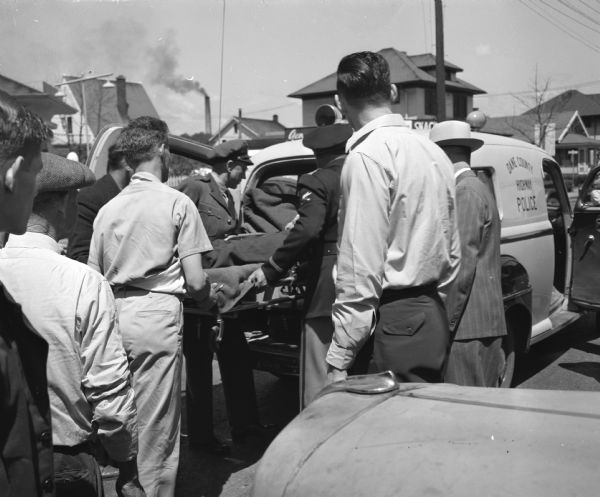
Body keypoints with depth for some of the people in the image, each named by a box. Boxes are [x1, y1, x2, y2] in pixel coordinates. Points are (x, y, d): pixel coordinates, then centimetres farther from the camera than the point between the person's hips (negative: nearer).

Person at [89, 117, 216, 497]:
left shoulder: (107, 209, 10)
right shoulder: (178, 203, -3)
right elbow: (195, 282, -6)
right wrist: (211, 300, 13)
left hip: (113, 318, 5)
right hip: (157, 319, -5)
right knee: (156, 429, 3)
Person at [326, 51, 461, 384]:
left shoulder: (367, 156, -14)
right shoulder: (432, 151, 11)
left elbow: (361, 266, -19)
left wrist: (339, 358, -16)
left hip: (396, 321, -9)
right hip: (434, 316, 9)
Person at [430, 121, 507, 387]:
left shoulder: (465, 192, -12)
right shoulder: (478, 188, 18)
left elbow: (462, 266, -19)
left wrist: (445, 322, -16)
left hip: (468, 326, -10)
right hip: (486, 324, 10)